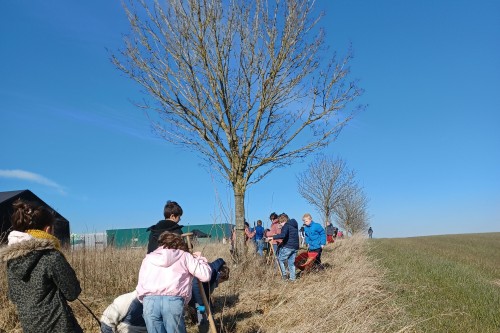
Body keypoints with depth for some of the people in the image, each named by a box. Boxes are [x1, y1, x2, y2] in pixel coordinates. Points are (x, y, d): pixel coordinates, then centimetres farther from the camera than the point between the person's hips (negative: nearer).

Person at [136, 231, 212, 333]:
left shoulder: (148, 257, 28)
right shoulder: (184, 256, 20)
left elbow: (140, 286, 22)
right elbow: (205, 276, 12)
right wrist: (199, 258, 28)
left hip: (149, 301, 3)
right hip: (173, 301, -2)